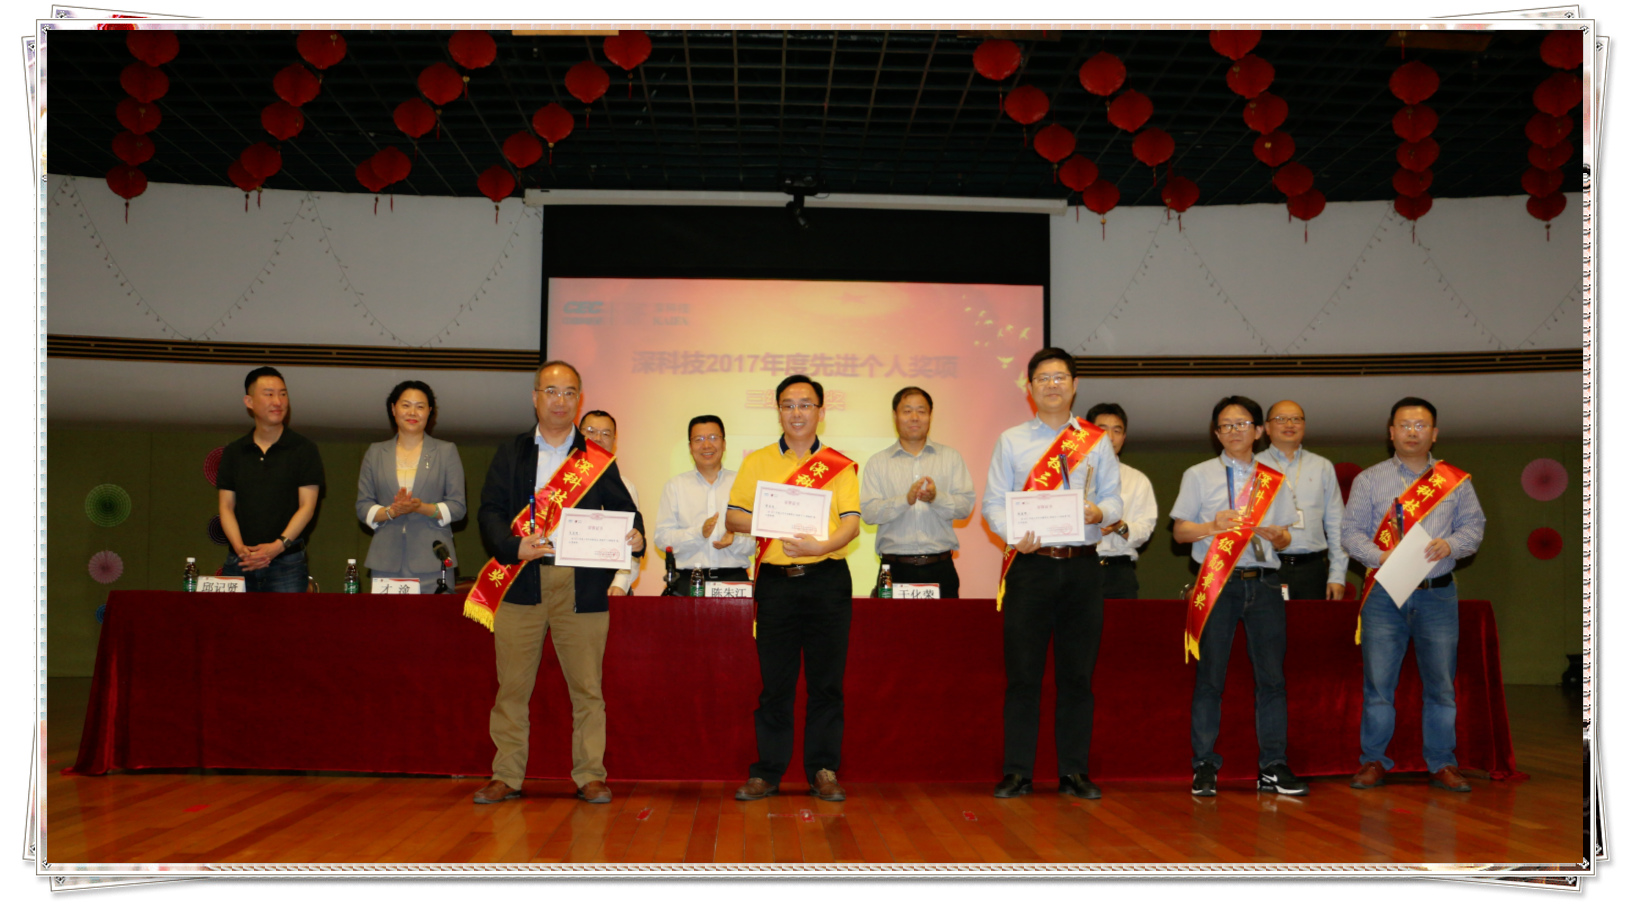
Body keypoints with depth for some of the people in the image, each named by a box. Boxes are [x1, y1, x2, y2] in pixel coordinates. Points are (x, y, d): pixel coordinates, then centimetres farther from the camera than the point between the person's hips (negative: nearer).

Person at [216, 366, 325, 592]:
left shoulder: (304, 450, 5)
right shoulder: (233, 453, 14)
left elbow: (307, 506, -2)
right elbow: (226, 506, 9)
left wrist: (279, 545, -15)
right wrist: (240, 547, -9)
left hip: (287, 563, -3)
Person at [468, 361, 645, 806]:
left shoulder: (599, 461, 12)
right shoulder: (510, 454, 12)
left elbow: (625, 510, 9)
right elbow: (490, 511, 3)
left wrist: (634, 536, -14)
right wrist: (516, 546, -15)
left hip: (582, 583, 0)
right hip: (521, 582, 1)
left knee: (587, 685, 1)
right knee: (512, 683, 3)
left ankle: (590, 775, 10)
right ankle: (507, 775, 12)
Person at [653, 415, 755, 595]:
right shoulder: (675, 486, 15)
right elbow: (662, 538, 4)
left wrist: (734, 540, -12)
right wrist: (699, 533, -10)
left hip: (734, 580, 0)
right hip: (688, 581, 0)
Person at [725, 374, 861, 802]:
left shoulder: (840, 465, 7)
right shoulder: (757, 462, 11)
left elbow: (852, 524, -3)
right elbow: (733, 517, 6)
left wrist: (820, 545, -22)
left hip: (826, 579, 0)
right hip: (775, 581, 1)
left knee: (826, 680, 2)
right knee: (775, 682, 3)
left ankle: (823, 770, 11)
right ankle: (767, 771, 10)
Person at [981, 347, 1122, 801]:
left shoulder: (1097, 442, 12)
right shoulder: (1011, 441, 9)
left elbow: (1114, 498, 9)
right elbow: (993, 502, 4)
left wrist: (1100, 512, -14)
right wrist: (1015, 534, -15)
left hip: (1082, 564, 1)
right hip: (1030, 563, -1)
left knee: (1078, 673, 4)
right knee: (1023, 673, -1)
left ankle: (1075, 772, 12)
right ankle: (1017, 772, 6)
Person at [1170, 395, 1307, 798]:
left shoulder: (1273, 481, 16)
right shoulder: (1198, 475, 10)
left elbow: (1285, 539, 15)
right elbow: (1180, 530, 5)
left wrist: (1277, 535, -8)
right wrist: (1213, 526, -14)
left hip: (1263, 583, 2)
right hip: (1217, 581, -2)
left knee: (1271, 675, -1)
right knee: (1210, 675, -3)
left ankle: (1273, 767, 5)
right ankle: (1204, 767, 2)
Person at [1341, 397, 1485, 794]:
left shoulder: (1456, 481, 12)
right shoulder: (1368, 480, 8)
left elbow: (1474, 524, 9)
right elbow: (1352, 531, 3)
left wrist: (1450, 544, -12)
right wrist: (1381, 557, -14)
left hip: (1438, 594, 1)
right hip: (1385, 593, -1)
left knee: (1440, 682, 2)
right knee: (1377, 679, -1)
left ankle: (1442, 764, 12)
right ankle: (1373, 761, 9)